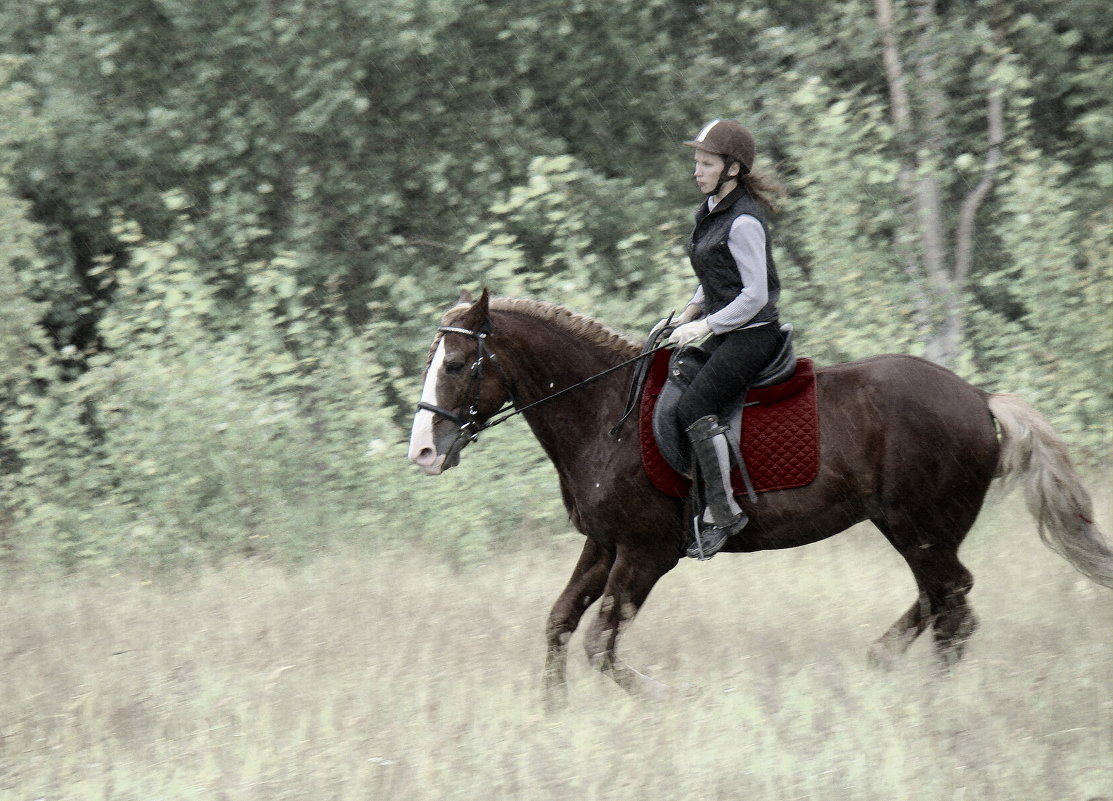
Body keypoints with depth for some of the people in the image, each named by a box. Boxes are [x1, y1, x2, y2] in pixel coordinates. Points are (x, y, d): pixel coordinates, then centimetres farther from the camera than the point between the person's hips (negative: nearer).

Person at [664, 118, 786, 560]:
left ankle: (722, 511, -19)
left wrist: (706, 326, -20)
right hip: (722, 332, 10)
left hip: (751, 333, -10)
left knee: (694, 405, -22)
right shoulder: (711, 211, 11)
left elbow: (755, 295, -20)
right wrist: (689, 313, 12)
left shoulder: (743, 222, -18)